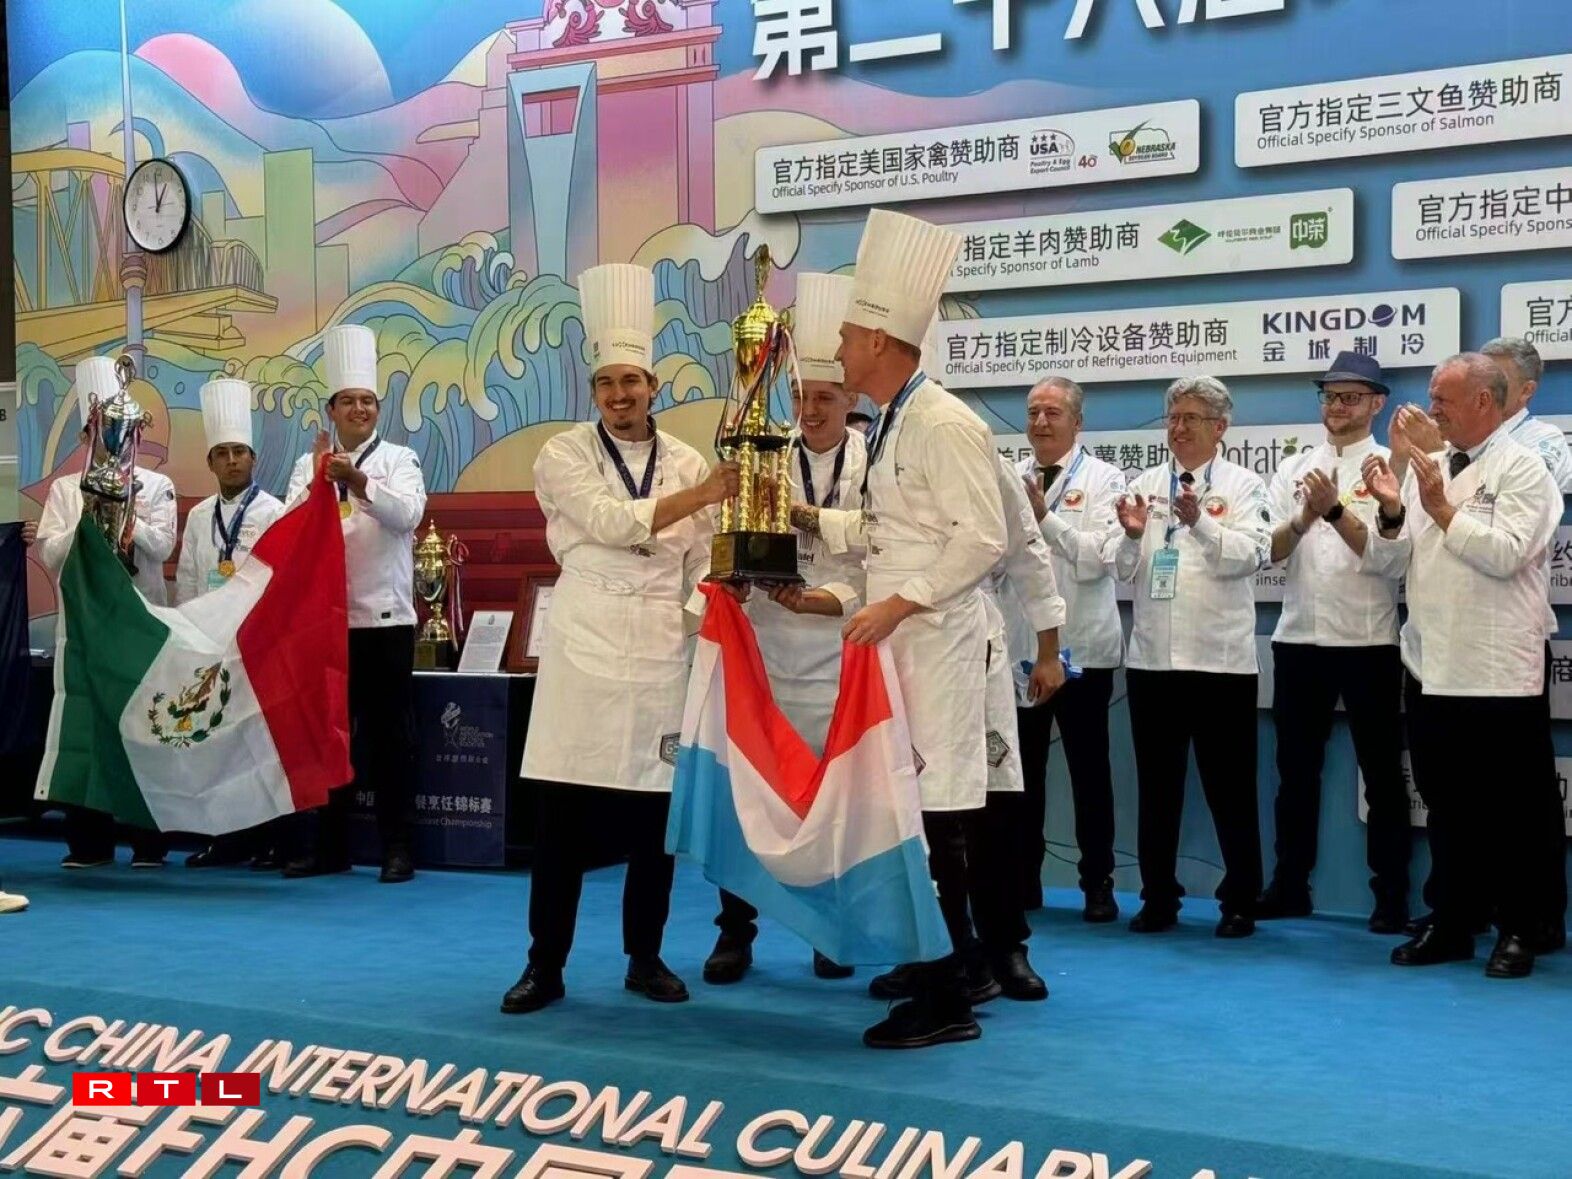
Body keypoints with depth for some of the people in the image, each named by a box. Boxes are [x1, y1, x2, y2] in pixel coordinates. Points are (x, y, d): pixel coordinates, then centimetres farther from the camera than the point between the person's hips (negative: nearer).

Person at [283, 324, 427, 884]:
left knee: (389, 735, 1)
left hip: (384, 617, -3)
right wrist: (319, 481, -21)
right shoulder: (311, 465, 12)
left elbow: (406, 513, -15)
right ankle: (326, 846, 18)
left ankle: (397, 848, 9)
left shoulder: (398, 460, 4)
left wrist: (358, 481, -31)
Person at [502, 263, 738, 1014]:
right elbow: (611, 522, -16)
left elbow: (701, 563, 13)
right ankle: (545, 965, 10)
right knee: (563, 817, -1)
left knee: (655, 815, 7)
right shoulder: (564, 457, 1)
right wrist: (705, 494, -22)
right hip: (585, 649, -2)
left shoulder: (688, 463, 9)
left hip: (662, 652, 3)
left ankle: (645, 959, 20)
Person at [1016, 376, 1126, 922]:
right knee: (1022, 766, 9)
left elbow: (1096, 560, -14)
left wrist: (1046, 516, -18)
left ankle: (1098, 883, 14)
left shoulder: (1103, 479, -2)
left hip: (1081, 648, -3)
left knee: (1089, 769, 5)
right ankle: (1023, 878, 20)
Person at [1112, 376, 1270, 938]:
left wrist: (1199, 522, -28)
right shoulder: (1145, 484, 12)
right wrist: (1132, 535, -14)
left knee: (1230, 786, 3)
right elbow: (1122, 568, 7)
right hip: (1152, 657, 3)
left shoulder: (1242, 485, 3)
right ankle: (1158, 897, 18)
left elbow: (1250, 554, -13)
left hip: (1220, 658, -3)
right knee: (1157, 785, 9)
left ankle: (1240, 901, 12)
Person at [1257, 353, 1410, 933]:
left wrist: (1335, 510, -23)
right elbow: (1270, 551, 1)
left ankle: (1391, 895, 13)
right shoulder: (1294, 468, 9)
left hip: (1368, 643, -4)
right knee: (1296, 770, 12)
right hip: (1298, 640, 4)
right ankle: (1289, 884, 23)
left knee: (1382, 774, 4)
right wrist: (1304, 517, -17)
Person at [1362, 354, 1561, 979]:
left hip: (1499, 670, -6)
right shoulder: (1425, 467, 12)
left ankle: (1518, 932, 15)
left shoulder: (1522, 469, -5)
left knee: (1511, 809, 4)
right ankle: (1450, 925, 22)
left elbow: (1504, 555, -18)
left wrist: (1441, 507, -14)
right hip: (1430, 665, 6)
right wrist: (1392, 509, -8)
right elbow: (1387, 554, 9)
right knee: (1446, 804, 13)